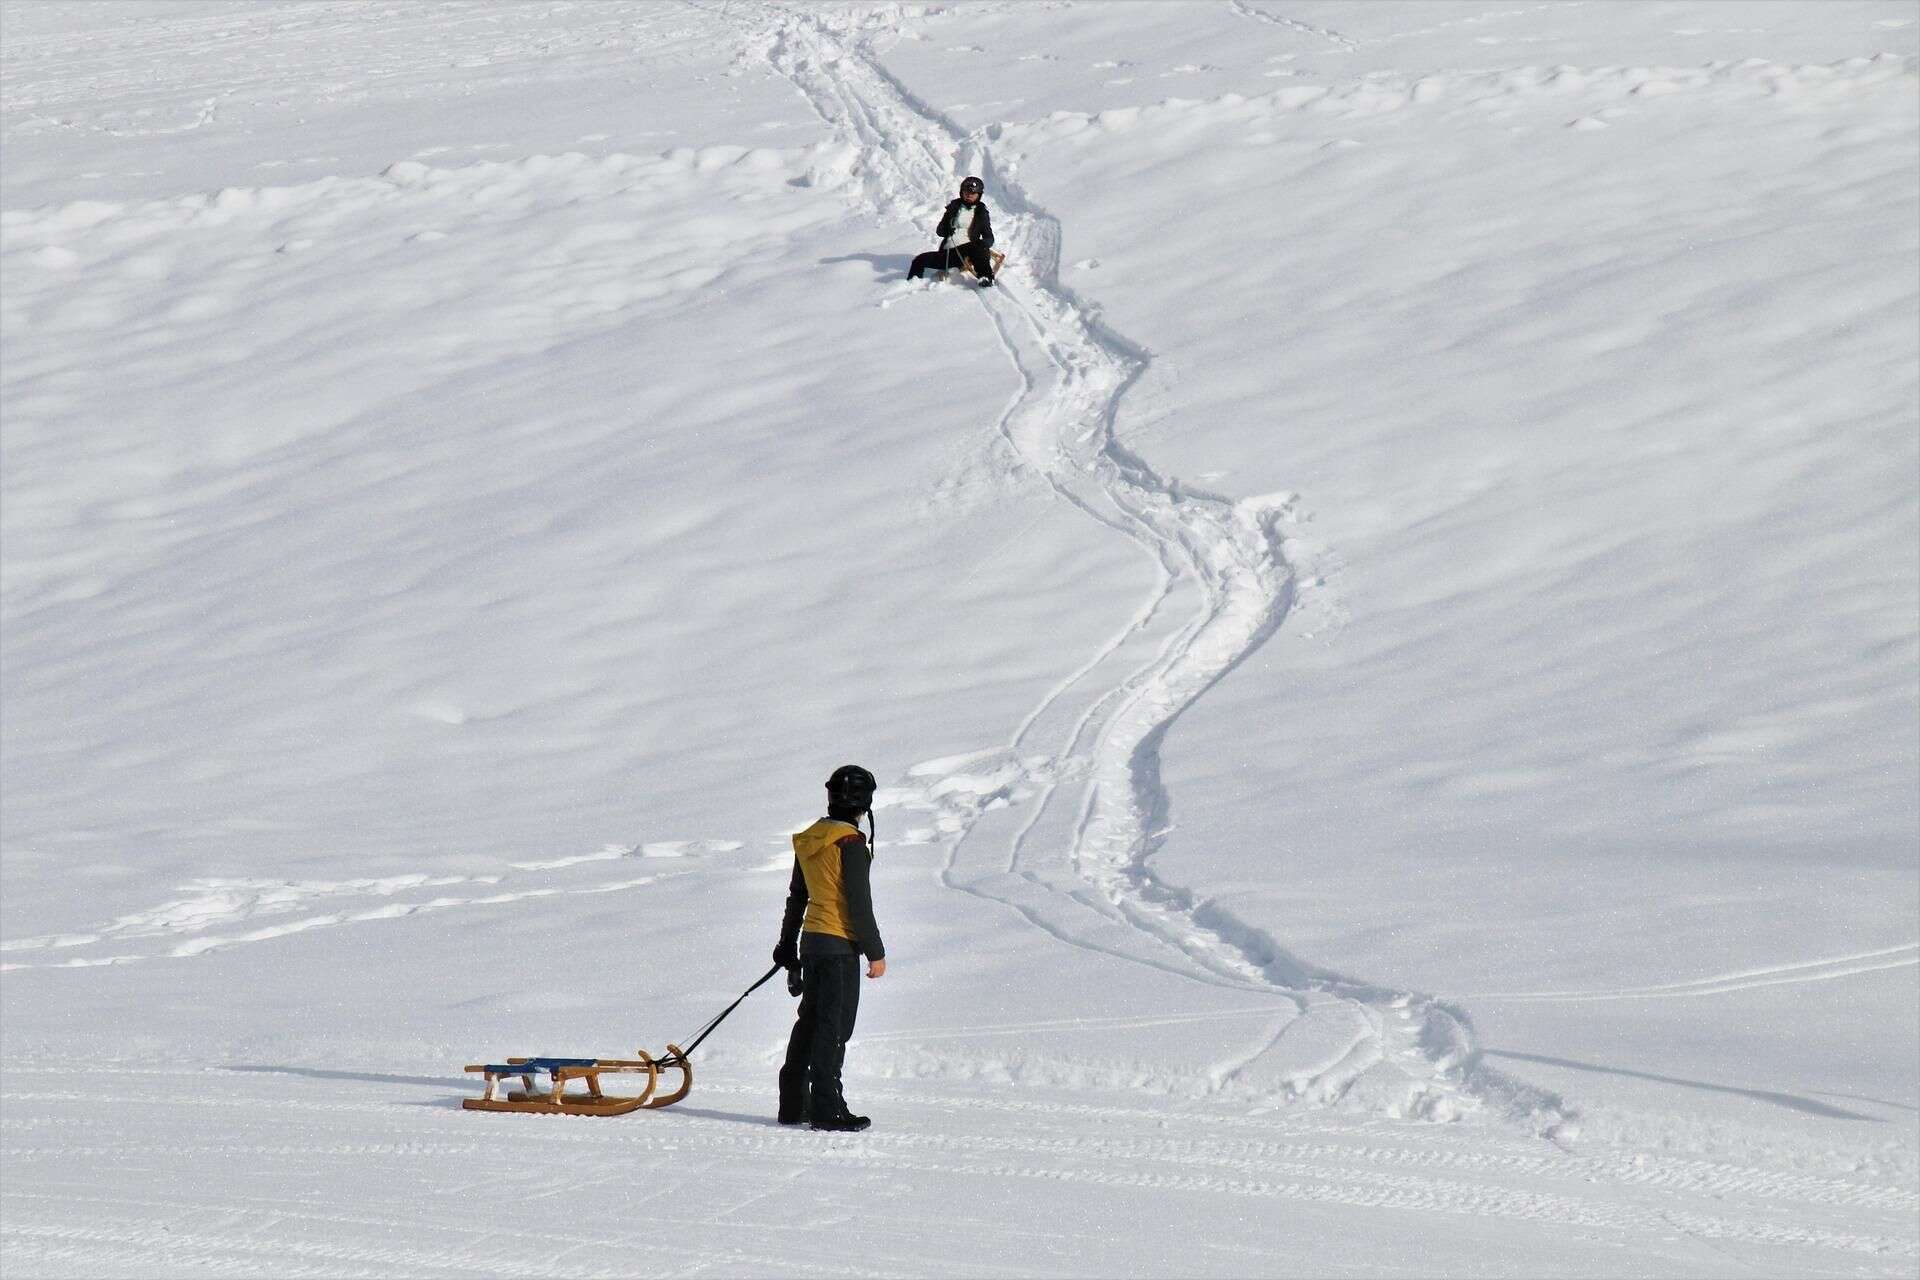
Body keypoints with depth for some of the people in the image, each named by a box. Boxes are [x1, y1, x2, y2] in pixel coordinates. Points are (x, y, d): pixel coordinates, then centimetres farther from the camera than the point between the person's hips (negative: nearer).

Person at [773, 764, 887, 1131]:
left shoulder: (809, 840, 10)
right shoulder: (850, 842, -14)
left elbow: (796, 897, 19)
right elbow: (859, 903, -16)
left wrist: (788, 945, 27)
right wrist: (875, 952, -11)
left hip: (811, 939, 8)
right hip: (840, 944, -8)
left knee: (809, 1022, 15)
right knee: (834, 1028, -5)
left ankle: (793, 1104, 18)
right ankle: (826, 1109, -6)